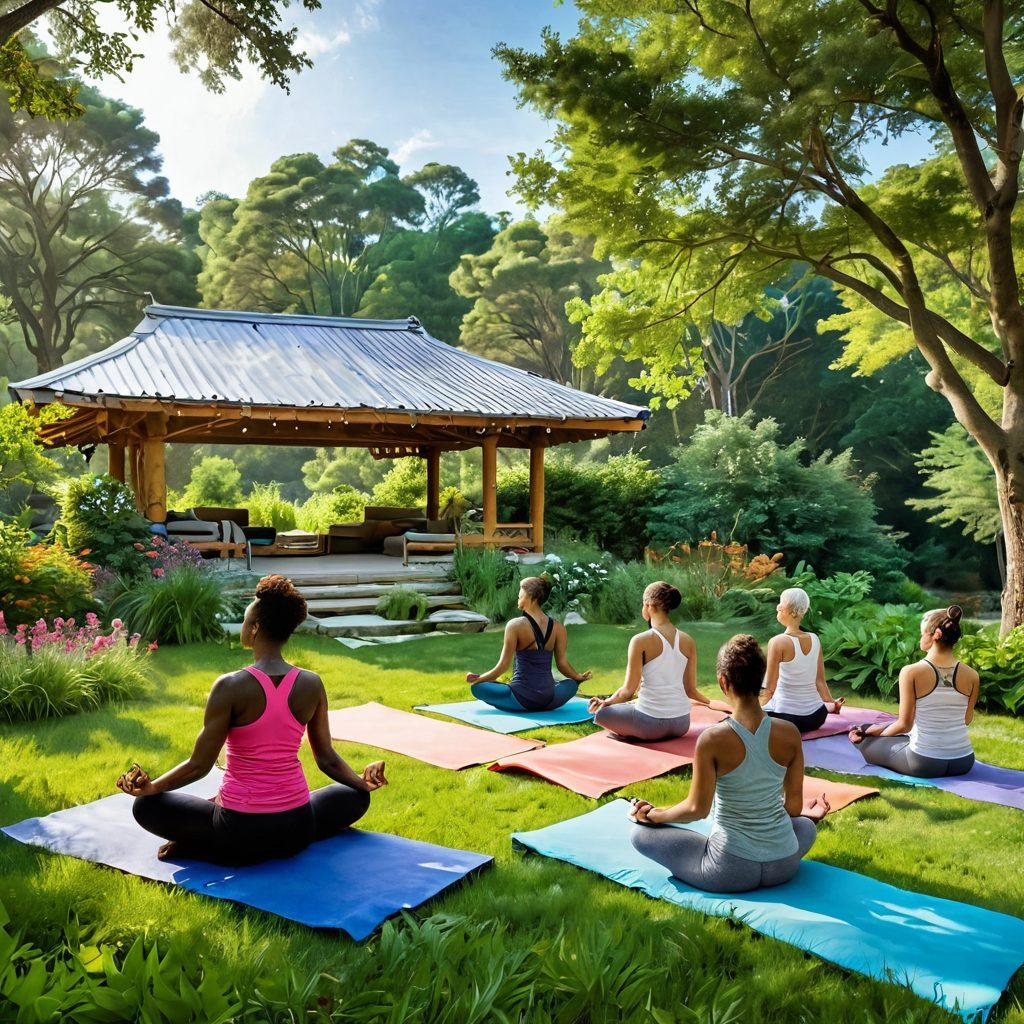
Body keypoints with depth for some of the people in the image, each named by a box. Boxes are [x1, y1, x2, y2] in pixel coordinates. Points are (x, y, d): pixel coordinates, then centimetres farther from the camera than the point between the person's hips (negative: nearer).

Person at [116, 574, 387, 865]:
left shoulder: (230, 686, -15)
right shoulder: (312, 685, -4)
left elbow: (199, 765, -10)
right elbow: (327, 759, 4)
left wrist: (152, 786, 6)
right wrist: (362, 783, 22)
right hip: (297, 831, 1)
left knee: (145, 805, 18)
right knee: (357, 797, 30)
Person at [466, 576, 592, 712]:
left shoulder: (515, 625, -11)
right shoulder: (558, 628, -1)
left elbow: (503, 666, -10)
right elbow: (562, 663, 3)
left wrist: (477, 678, 3)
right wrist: (579, 677, 23)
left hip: (522, 699, -4)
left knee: (476, 687, 8)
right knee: (572, 683, 34)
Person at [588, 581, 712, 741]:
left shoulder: (641, 641, -13)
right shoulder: (688, 641, 0)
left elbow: (628, 690, -9)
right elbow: (690, 690, 7)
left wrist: (605, 702, 10)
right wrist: (711, 703, 27)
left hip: (652, 725, -5)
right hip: (682, 724, 6)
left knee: (599, 712, 17)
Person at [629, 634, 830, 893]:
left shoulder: (712, 739, -21)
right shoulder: (790, 734, -10)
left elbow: (697, 809, -14)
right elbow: (794, 805, 1)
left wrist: (654, 814, 5)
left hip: (731, 871, -3)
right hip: (785, 867, 4)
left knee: (640, 832, 12)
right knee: (806, 824, 39)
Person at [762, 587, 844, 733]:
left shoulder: (778, 642, -18)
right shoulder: (814, 639, -3)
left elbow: (770, 688, -15)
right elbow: (820, 681, 4)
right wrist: (831, 702, 21)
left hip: (786, 717, -8)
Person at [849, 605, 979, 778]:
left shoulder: (911, 673, -17)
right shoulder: (972, 676, -6)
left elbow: (905, 724, -11)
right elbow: (967, 720, 8)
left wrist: (880, 731, 7)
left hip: (924, 764, -5)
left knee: (862, 737, 16)